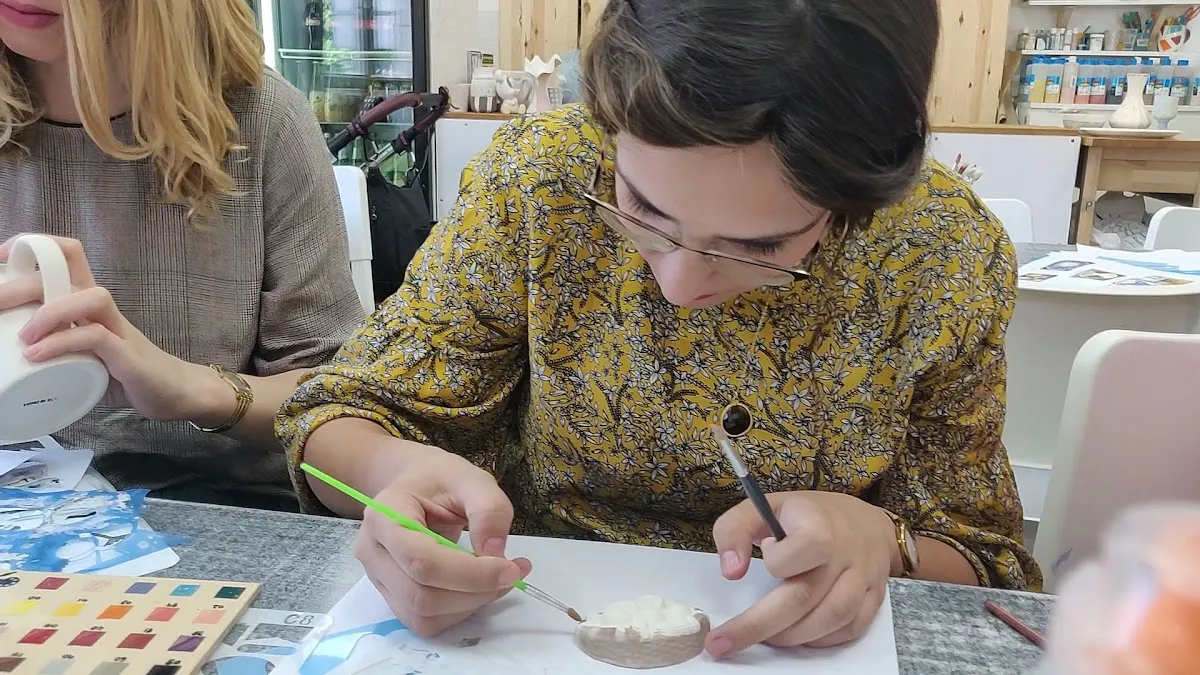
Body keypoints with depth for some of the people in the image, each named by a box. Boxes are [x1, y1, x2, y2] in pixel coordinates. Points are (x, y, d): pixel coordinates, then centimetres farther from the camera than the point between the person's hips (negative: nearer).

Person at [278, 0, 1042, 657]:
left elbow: (984, 560, -4)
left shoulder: (950, 258, -15)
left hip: (804, 641, 2)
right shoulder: (541, 179, -16)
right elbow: (343, 420, -8)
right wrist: (396, 472, -28)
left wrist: (880, 540, -24)